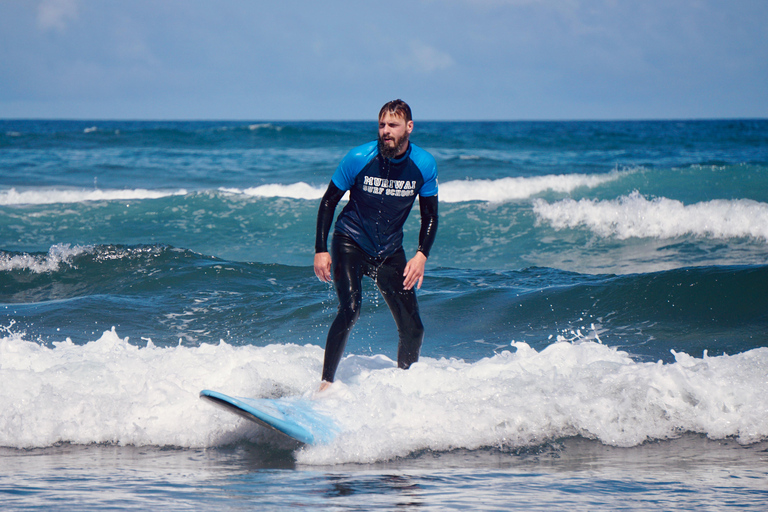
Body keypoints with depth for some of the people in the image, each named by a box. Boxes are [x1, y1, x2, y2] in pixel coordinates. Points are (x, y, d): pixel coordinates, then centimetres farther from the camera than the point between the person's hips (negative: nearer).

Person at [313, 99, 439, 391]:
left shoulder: (424, 165, -9)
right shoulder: (359, 159, -16)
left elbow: (430, 216, 3)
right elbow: (328, 202, -5)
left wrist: (421, 255, -11)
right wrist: (321, 250, -11)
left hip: (390, 251, 3)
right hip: (350, 243, -3)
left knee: (412, 329, -1)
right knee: (350, 309, -26)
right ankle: (325, 385, -24)